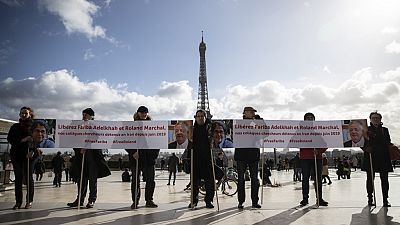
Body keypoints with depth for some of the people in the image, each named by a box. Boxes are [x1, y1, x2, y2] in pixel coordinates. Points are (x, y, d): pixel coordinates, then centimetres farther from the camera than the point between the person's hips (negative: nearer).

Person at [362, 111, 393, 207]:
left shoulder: (385, 130, 12)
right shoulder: (366, 129, 6)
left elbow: (388, 143, 2)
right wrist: (365, 148, -14)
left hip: (383, 157, 2)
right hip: (370, 157, -1)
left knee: (384, 179, 1)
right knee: (370, 178, 4)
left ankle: (385, 200, 9)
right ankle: (370, 199, 14)